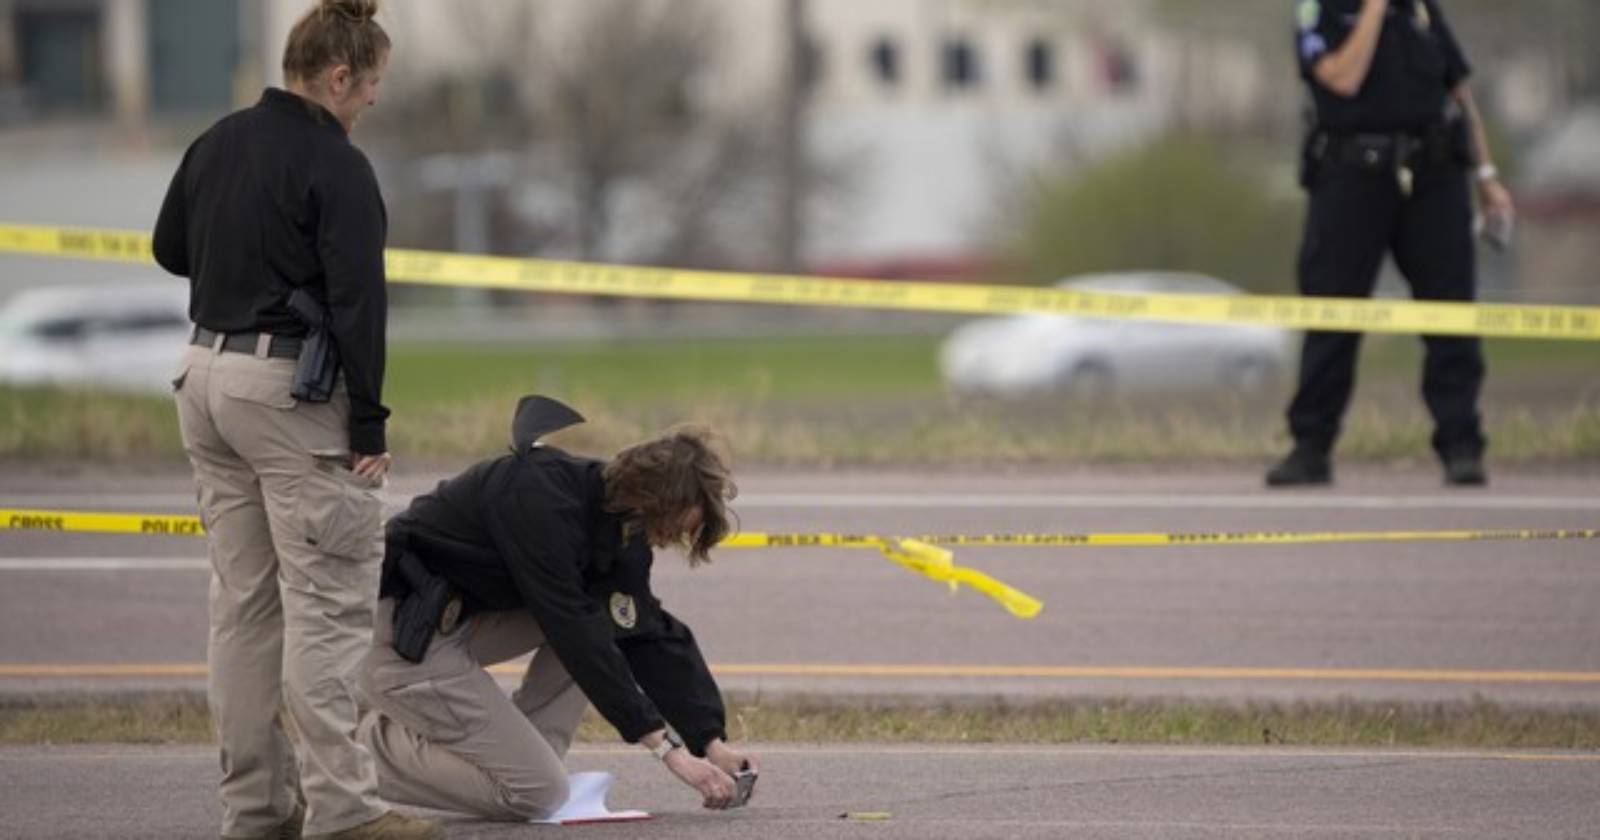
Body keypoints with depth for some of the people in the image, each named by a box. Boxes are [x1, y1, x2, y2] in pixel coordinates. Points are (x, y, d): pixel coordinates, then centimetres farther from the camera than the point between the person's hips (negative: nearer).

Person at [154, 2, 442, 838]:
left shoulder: (217, 143, 8)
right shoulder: (335, 166, -14)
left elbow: (170, 249, 21)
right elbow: (357, 303, -17)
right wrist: (369, 427, -13)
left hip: (209, 372, 8)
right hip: (292, 390, -8)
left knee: (243, 602, 11)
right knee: (327, 604, -6)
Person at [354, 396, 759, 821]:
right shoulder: (540, 495, -25)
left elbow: (653, 634, 7)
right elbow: (575, 633, -28)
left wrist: (712, 742, -1)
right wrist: (667, 748, -27)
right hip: (402, 638, -9)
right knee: (539, 794, -13)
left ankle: (519, 758, 1)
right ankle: (368, 746, -2)